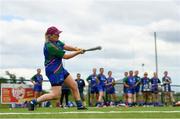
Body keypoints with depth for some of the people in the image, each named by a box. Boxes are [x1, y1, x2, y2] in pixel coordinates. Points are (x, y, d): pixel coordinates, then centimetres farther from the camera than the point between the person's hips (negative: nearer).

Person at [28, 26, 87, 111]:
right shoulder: (49, 46, -24)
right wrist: (78, 52, -11)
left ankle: (79, 105, 21)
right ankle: (33, 102, -2)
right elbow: (65, 56, -20)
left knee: (74, 85, 12)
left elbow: (65, 46, 0)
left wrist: (76, 49, -19)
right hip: (53, 71, -10)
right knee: (55, 95, -10)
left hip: (60, 68, 10)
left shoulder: (56, 41, 5)